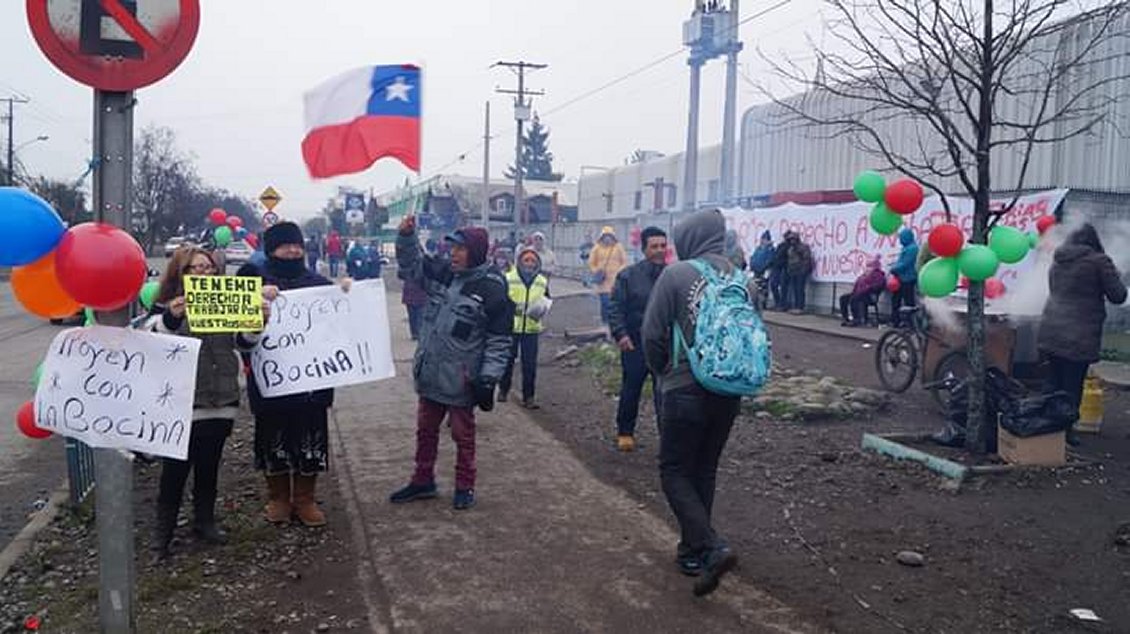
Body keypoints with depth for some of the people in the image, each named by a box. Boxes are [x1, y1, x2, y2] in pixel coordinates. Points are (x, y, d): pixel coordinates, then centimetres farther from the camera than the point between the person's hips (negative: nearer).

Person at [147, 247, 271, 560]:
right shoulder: (165, 307, -4)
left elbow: (244, 341, 6)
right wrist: (171, 318, -37)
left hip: (220, 403, 4)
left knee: (209, 467, 16)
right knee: (175, 470, 3)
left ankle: (205, 521, 31)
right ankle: (163, 531, 16)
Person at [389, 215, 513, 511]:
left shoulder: (493, 289, -15)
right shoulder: (443, 272, 2)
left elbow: (499, 340, -14)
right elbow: (411, 265, 14)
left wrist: (488, 377, -19)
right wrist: (407, 235, -3)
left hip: (461, 378, -6)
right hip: (430, 373, 6)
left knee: (463, 434, 9)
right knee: (426, 429, 18)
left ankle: (465, 487, 26)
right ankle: (423, 481, 35)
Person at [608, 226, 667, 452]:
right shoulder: (629, 276, -3)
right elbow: (615, 307, -1)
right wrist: (620, 333, -12)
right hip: (635, 346, 0)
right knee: (630, 391, 12)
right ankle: (624, 432, 28)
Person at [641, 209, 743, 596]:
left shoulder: (676, 274, -11)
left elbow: (652, 334, -8)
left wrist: (664, 373, 9)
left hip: (686, 390, -5)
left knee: (675, 471, 6)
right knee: (705, 471, 18)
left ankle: (711, 549, -10)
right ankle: (691, 549, 27)